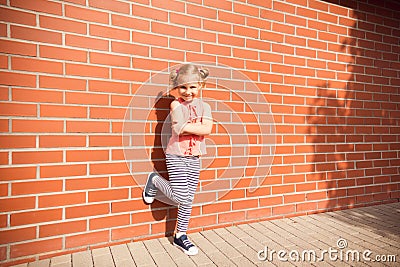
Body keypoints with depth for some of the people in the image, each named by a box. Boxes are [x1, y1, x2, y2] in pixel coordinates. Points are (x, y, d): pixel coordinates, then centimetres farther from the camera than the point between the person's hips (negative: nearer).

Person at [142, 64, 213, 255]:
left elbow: (207, 129, -12)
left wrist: (187, 127, -16)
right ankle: (154, 180, 20)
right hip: (176, 156, -4)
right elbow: (179, 128, -21)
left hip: (194, 158, 4)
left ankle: (180, 236, 26)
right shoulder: (176, 104, -6)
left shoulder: (204, 107, 4)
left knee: (188, 199, 10)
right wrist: (198, 127, -11)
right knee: (181, 197, -5)